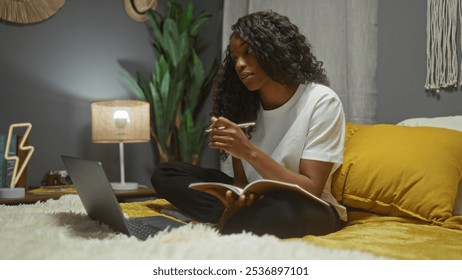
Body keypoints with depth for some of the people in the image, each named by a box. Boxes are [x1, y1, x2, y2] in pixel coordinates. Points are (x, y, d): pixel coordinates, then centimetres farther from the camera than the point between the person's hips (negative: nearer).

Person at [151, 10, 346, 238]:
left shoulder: (321, 101, -15)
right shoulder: (243, 105, -2)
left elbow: (311, 192, -20)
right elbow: (241, 180, -1)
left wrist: (250, 151, -29)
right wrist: (235, 199, -26)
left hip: (309, 211, -4)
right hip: (257, 202, 5)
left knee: (285, 211, -41)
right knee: (165, 174, -7)